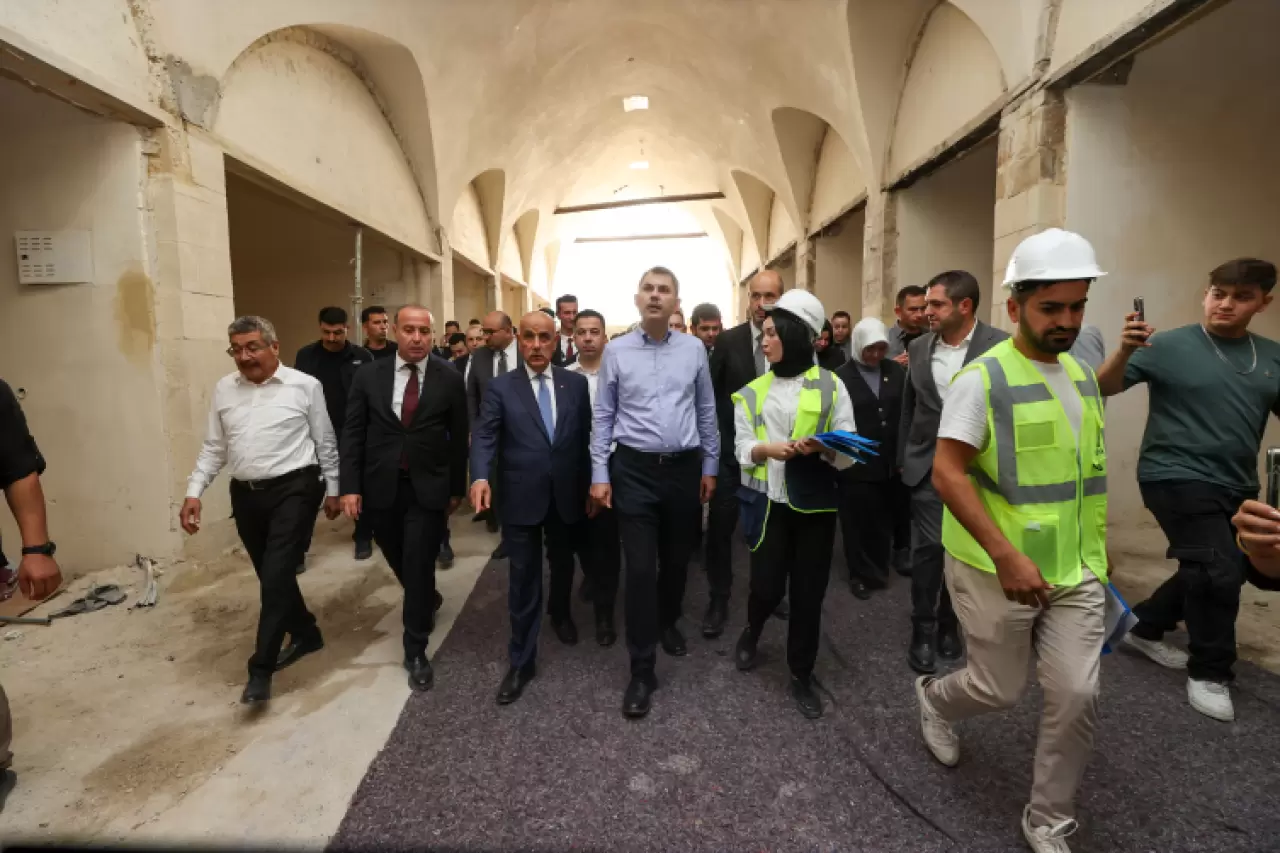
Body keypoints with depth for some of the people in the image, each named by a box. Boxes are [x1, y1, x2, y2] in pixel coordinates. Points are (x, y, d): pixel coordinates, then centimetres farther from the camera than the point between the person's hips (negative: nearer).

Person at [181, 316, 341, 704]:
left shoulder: (305, 385, -6)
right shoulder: (224, 389, 7)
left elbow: (325, 443, 0)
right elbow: (213, 448, 12)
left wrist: (332, 490, 4)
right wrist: (194, 492, 3)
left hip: (294, 490, -5)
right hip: (245, 495, 5)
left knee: (277, 576, -8)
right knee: (271, 576, 15)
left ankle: (260, 669, 4)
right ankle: (305, 633, 36)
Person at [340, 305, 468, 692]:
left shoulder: (450, 379, -5)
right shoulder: (369, 376, 0)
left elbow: (459, 438, 0)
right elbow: (352, 434, 0)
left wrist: (457, 488, 2)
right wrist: (350, 486, -6)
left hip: (429, 487, -2)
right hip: (381, 486, 3)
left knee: (420, 567, 1)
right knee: (399, 561, 18)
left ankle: (415, 651, 17)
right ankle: (428, 601, 49)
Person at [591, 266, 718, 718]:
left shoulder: (694, 349, 2)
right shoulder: (616, 351, -2)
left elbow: (706, 411, 8)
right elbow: (603, 417, 1)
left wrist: (709, 466, 9)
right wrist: (600, 474, -2)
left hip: (684, 468, 2)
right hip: (634, 469, -2)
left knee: (677, 559, 17)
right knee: (640, 569, -2)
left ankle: (667, 623, 46)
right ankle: (642, 670, 12)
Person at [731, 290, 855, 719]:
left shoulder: (830, 385, -1)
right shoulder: (753, 391, 6)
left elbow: (849, 452, -3)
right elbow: (742, 449, 0)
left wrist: (821, 447, -23)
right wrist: (767, 449, -20)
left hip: (815, 503, -1)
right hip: (768, 501, 1)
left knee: (808, 593, 7)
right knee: (766, 586, 3)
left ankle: (802, 676, 28)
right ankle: (751, 632, 39)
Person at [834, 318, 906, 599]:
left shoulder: (897, 371, 3)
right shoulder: (841, 376, -9)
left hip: (891, 464, 4)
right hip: (856, 466, -4)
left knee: (884, 522, 17)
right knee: (858, 524, 10)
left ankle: (879, 570, 37)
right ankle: (860, 575, 28)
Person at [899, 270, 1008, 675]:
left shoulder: (1001, 346, -8)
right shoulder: (919, 347, 3)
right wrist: (903, 457, 10)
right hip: (928, 465, 2)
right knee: (928, 546, -1)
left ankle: (948, 623, 30)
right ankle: (923, 630, 14)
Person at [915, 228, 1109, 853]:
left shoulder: (1082, 375, 8)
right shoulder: (982, 378, -15)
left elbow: (1086, 472, 18)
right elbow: (946, 473, -21)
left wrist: (1095, 554, 18)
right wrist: (1006, 555, -26)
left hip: (1075, 571, 6)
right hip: (996, 569, -6)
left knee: (1078, 695, 5)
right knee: (1000, 691, 8)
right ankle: (933, 697, 43)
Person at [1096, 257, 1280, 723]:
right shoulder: (1170, 346, -10)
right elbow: (1103, 388, -16)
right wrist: (1126, 350, -33)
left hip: (1236, 486, 6)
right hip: (1178, 478, -6)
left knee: (1210, 572, 16)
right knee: (1219, 571, -11)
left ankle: (1144, 626, 38)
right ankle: (1209, 673, 10)